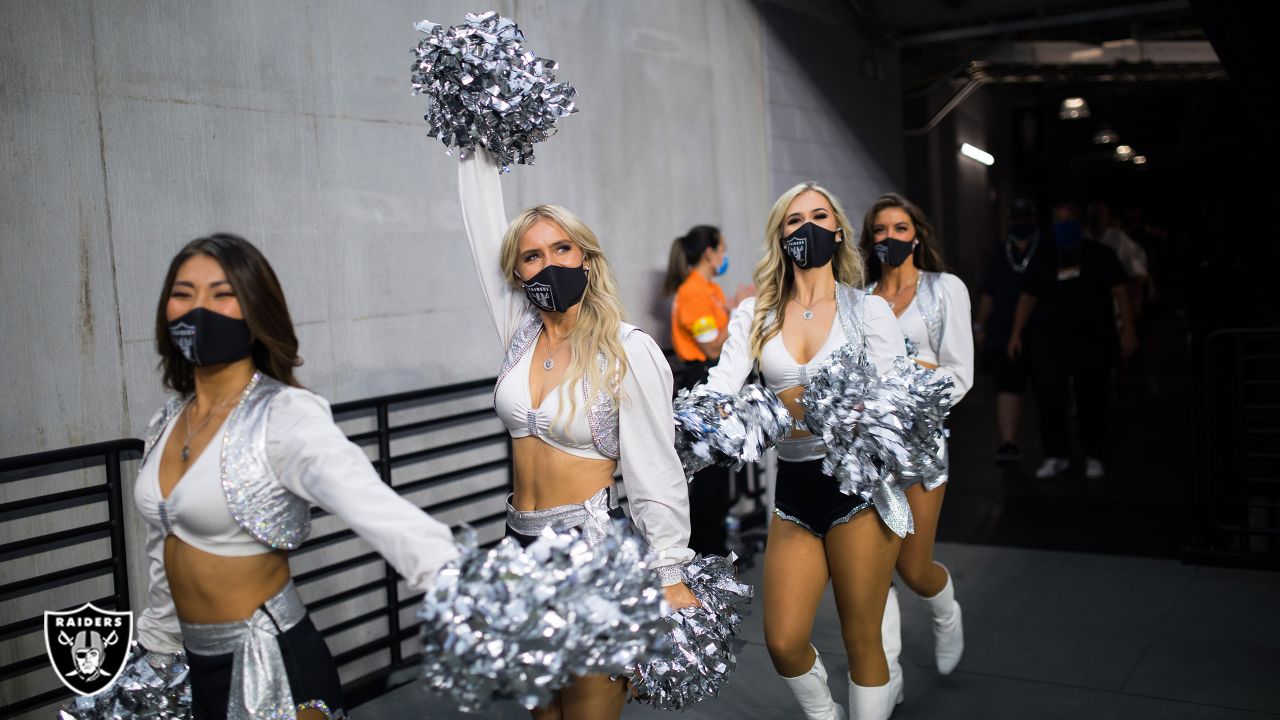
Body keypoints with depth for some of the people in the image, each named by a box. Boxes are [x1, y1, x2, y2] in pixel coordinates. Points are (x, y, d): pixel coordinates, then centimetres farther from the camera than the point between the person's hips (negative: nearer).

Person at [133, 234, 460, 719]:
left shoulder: (284, 415, -20)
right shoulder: (167, 423, 3)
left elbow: (369, 502, -38)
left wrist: (458, 583, -53)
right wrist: (153, 649, 22)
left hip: (272, 670, -7)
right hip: (196, 666, 7)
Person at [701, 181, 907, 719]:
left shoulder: (867, 309, -1)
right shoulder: (756, 315, 6)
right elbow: (720, 388, -6)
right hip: (794, 488, 3)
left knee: (861, 638, 5)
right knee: (784, 642, 4)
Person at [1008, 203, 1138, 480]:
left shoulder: (1100, 255, 4)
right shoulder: (1042, 258, 9)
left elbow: (1119, 292, 1)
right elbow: (1027, 297, 10)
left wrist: (1128, 331, -8)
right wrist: (1016, 334, 4)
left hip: (1093, 342, -1)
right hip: (1049, 342, 1)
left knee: (1092, 401, 4)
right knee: (1050, 399, -5)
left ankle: (1094, 457, 18)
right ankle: (1056, 455, 8)